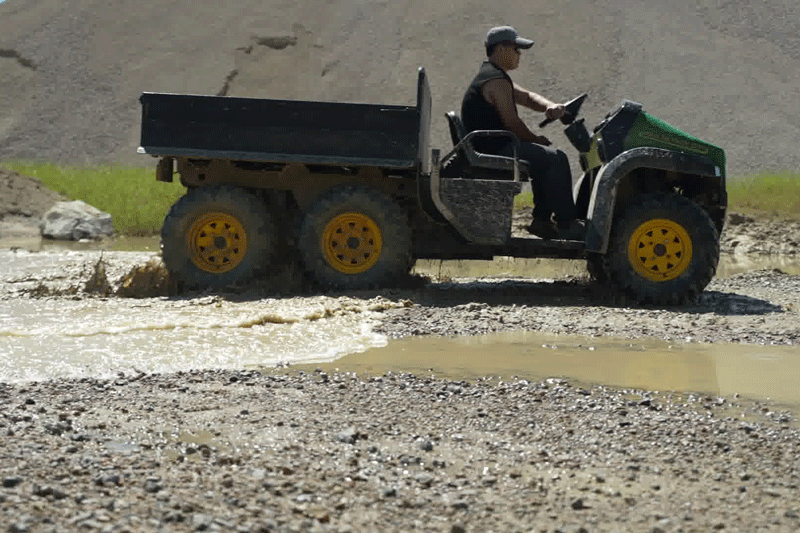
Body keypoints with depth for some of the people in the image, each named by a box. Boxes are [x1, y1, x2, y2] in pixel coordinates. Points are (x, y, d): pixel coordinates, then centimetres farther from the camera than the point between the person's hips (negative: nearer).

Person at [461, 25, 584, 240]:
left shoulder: (490, 76, 19)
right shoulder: (497, 81, -16)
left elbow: (526, 97, 16)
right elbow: (512, 123, -17)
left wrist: (550, 106, -5)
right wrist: (536, 140, 0)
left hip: (487, 147, 12)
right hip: (493, 152, -12)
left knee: (546, 156, 20)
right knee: (555, 159, -15)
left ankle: (542, 220, 16)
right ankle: (566, 225, -10)